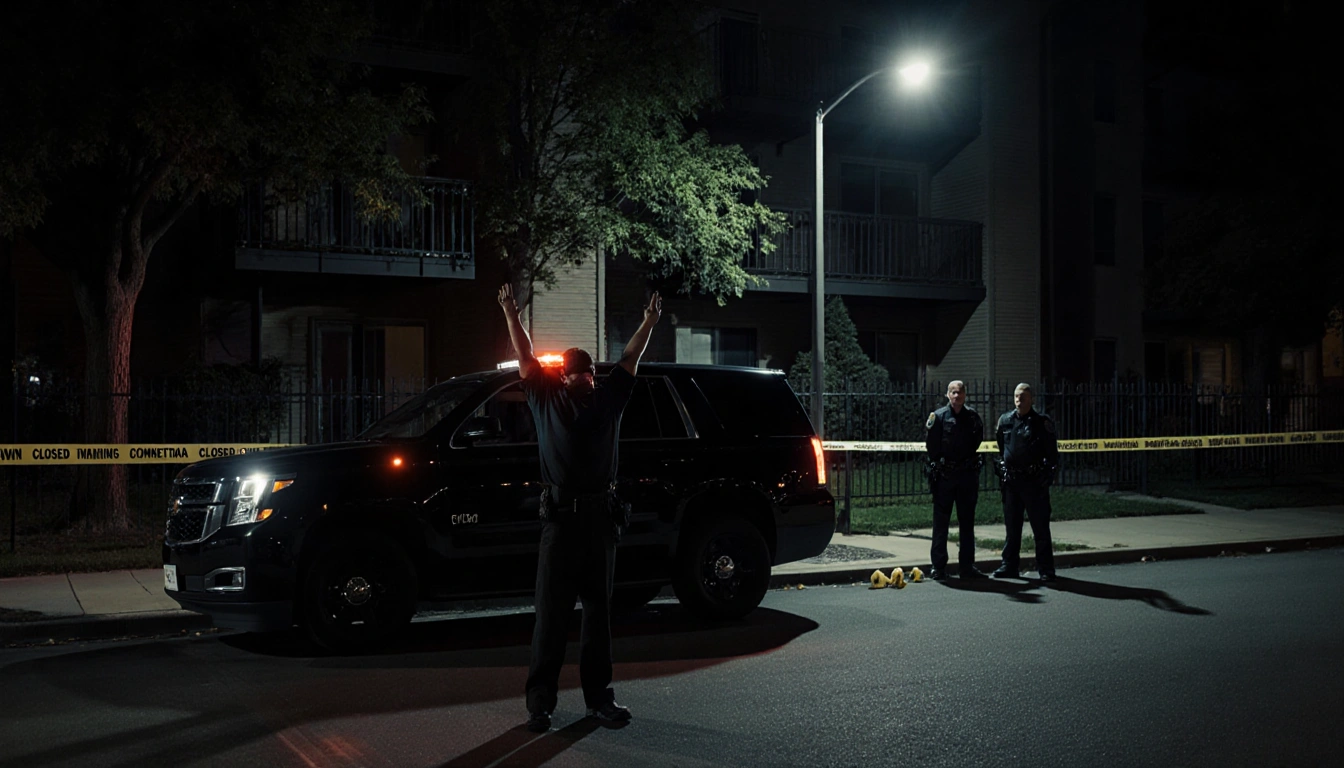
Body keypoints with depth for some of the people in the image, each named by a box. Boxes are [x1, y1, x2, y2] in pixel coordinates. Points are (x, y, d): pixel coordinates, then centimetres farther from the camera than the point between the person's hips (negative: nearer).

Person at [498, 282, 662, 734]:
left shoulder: (608, 398, 13)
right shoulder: (546, 398, 7)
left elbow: (630, 360, 22)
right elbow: (526, 357, 11)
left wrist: (649, 324, 28)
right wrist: (511, 315, 12)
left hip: (601, 518, 3)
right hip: (560, 518, -3)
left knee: (599, 610, 9)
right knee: (551, 612, -2)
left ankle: (599, 696, 17)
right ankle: (540, 702, 3)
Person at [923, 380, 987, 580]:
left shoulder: (972, 416, 4)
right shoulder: (939, 416, -5)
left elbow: (978, 440, 13)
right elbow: (931, 445, -4)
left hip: (967, 475, 3)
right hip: (944, 475, -3)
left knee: (967, 522, 9)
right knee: (941, 521, 2)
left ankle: (967, 565, 17)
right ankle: (938, 567, 8)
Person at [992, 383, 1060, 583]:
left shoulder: (1042, 422, -5)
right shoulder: (1005, 420, 9)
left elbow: (1052, 451, -4)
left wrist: (1049, 472, -11)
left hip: (1034, 481, -5)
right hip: (1011, 480, 5)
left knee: (1040, 526, -1)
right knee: (1012, 526, 11)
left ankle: (1046, 569, 5)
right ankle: (1009, 565, 19)